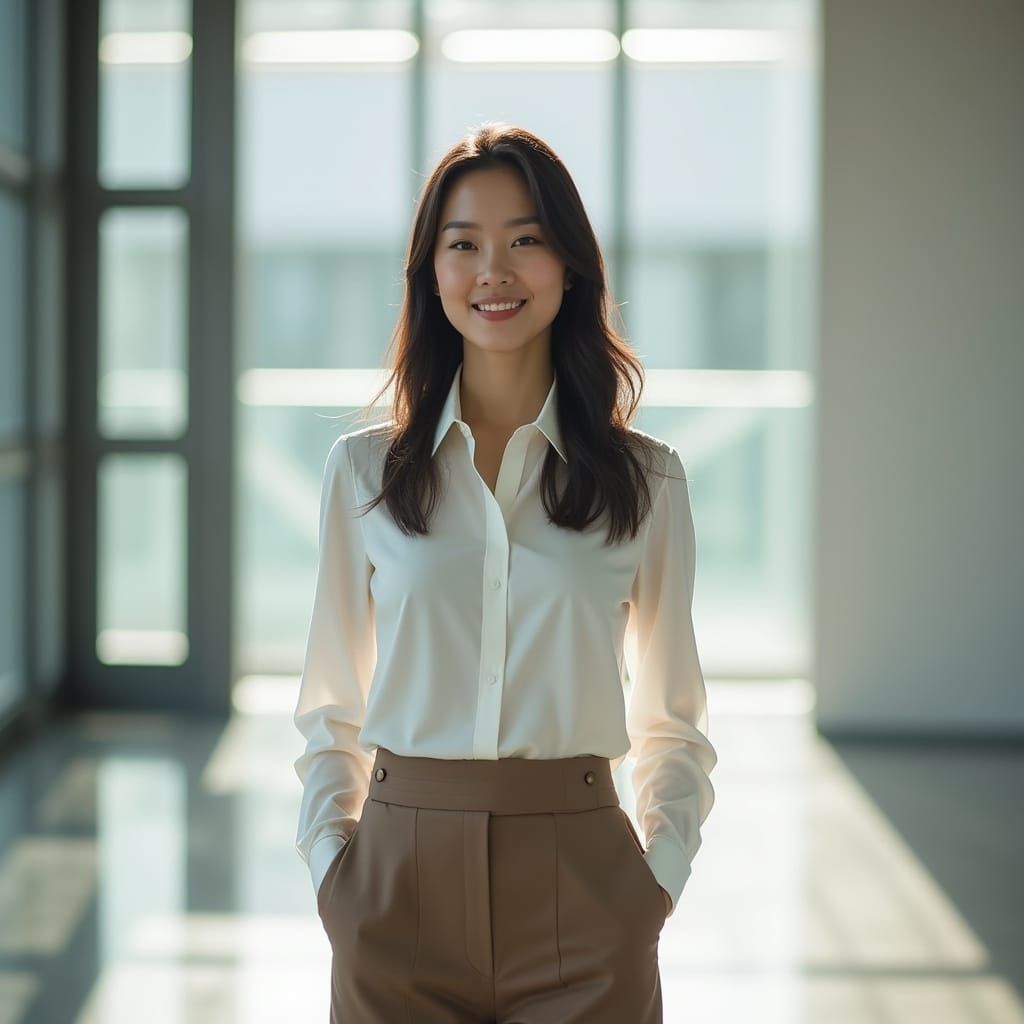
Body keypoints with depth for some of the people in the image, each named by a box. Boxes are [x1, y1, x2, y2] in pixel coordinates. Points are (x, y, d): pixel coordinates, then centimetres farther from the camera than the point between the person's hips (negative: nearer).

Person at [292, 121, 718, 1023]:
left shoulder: (647, 478, 2)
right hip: (404, 874, 0)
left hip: (579, 891, 0)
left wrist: (660, 872, -3)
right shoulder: (364, 469, 3)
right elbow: (330, 709, 9)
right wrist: (331, 863, -3)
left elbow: (673, 720, 9)